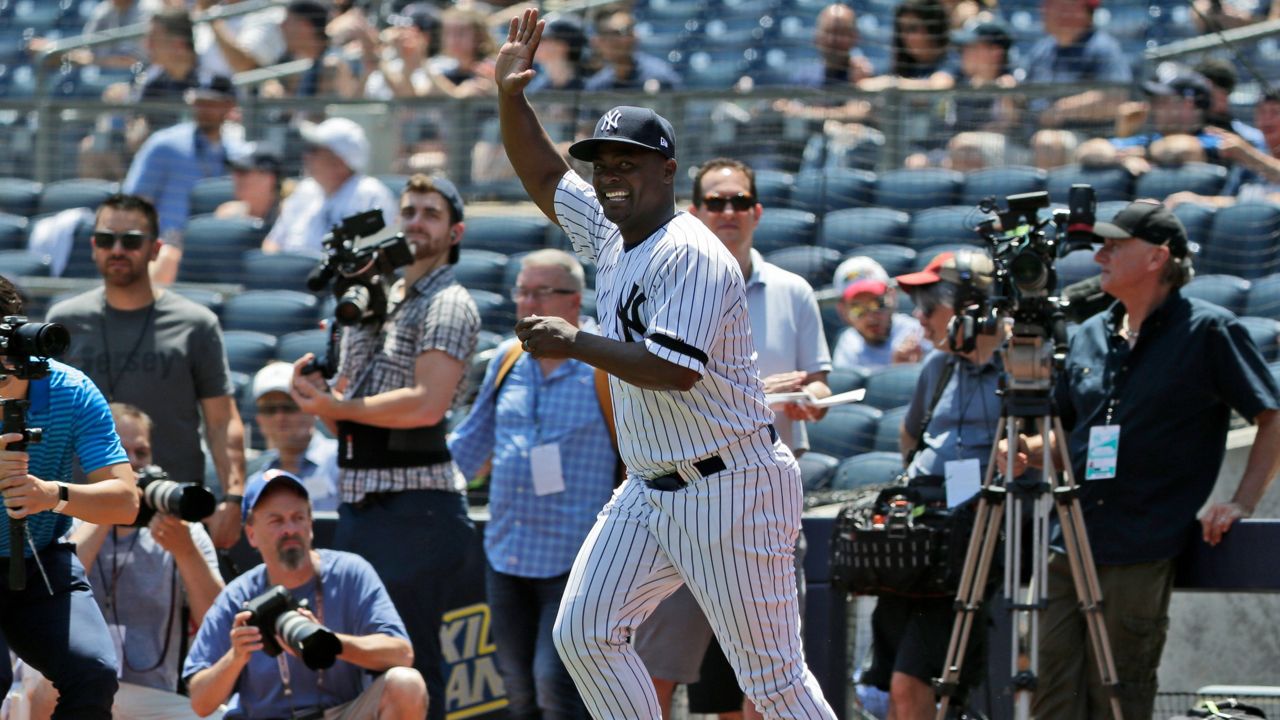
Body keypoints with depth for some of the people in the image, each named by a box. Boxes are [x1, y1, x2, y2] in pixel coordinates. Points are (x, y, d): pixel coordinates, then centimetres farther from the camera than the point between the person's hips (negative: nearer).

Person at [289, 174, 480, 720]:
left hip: (417, 507, -8)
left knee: (411, 669, -8)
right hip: (358, 505, 8)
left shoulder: (448, 305, -5)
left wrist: (336, 406, -12)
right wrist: (317, 392, -3)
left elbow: (427, 404, -19)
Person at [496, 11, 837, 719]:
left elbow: (674, 370, -28)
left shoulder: (690, 255, -18)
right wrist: (510, 95, 6)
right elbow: (543, 177, 20)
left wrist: (575, 344, -23)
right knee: (583, 632, 2)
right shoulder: (610, 235, 9)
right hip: (651, 492, 9)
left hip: (732, 492, -9)